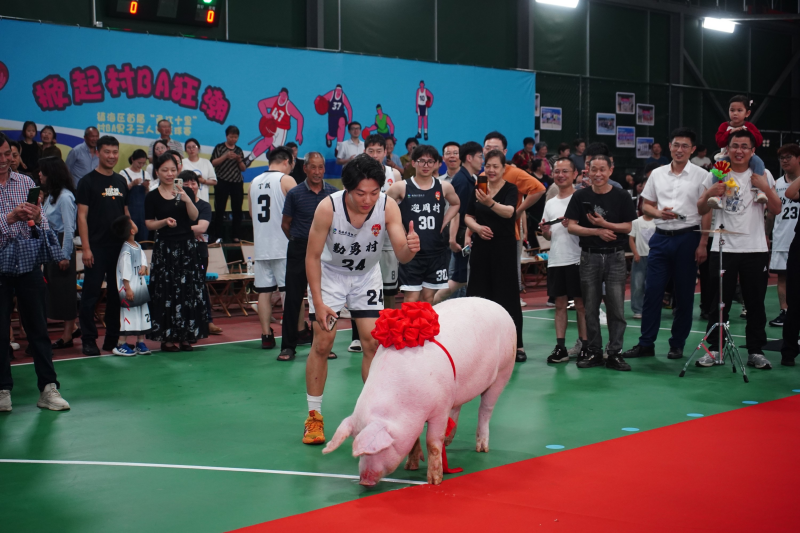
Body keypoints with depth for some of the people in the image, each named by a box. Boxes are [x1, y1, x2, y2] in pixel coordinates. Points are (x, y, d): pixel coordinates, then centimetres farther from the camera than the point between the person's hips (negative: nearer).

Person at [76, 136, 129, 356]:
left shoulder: (121, 181, 12)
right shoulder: (88, 181, -4)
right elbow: (82, 216, -7)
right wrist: (86, 247, -14)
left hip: (120, 246, 5)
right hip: (97, 247, -5)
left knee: (117, 293, 9)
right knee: (91, 293, -2)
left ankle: (112, 338, 17)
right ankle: (89, 340, 5)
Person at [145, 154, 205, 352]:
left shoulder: (186, 192, 8)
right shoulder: (152, 197, 1)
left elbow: (194, 217, -4)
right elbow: (149, 224, -1)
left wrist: (187, 199, -19)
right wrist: (164, 222, -18)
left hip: (187, 246, 3)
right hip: (165, 248, -3)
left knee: (189, 291, 1)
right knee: (166, 293, -4)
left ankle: (185, 336, 8)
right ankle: (167, 337, 1)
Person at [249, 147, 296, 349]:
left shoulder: (255, 182, 11)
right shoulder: (286, 180, -6)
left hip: (261, 246, 5)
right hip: (283, 245, -5)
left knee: (264, 291, 4)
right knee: (289, 290, 1)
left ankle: (266, 336, 6)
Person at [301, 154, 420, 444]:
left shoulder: (388, 207, -26)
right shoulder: (328, 208, -29)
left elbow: (401, 254, -28)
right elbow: (312, 256, -19)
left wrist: (409, 248, -53)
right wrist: (318, 302, -22)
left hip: (367, 276, 2)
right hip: (329, 273, -2)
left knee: (373, 342, -4)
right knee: (322, 344, -6)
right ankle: (314, 416, 7)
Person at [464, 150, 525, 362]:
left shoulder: (510, 189, -6)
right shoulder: (477, 188, 7)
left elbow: (509, 211, -25)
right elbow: (468, 216, 13)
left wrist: (491, 202, -44)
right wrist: (476, 227, -9)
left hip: (504, 247, -4)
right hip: (481, 247, 4)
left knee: (508, 295, -3)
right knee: (479, 294, 7)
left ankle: (517, 345, 3)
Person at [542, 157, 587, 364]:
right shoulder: (550, 203, 16)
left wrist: (573, 225, -21)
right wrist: (545, 232, -1)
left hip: (576, 260, -6)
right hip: (555, 260, 6)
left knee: (581, 304, -1)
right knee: (560, 304, 7)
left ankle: (584, 347, 4)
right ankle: (560, 347, 10)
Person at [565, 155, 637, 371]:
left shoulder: (621, 196, 2)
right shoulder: (580, 196, 3)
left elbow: (628, 227, 0)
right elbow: (571, 226, -2)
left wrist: (604, 224, -14)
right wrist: (598, 231, -12)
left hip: (615, 257, -1)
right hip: (590, 257, 1)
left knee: (616, 307, -3)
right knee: (590, 307, 5)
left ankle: (615, 353, 4)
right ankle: (593, 351, 15)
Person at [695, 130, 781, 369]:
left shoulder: (763, 175, 5)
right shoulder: (717, 175, 4)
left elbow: (776, 210, 3)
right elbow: (701, 211, 7)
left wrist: (765, 188, -11)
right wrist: (708, 194, -12)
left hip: (755, 249, 1)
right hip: (723, 248, 0)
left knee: (755, 304, 5)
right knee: (719, 302, 2)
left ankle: (755, 351, 13)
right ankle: (713, 349, 9)